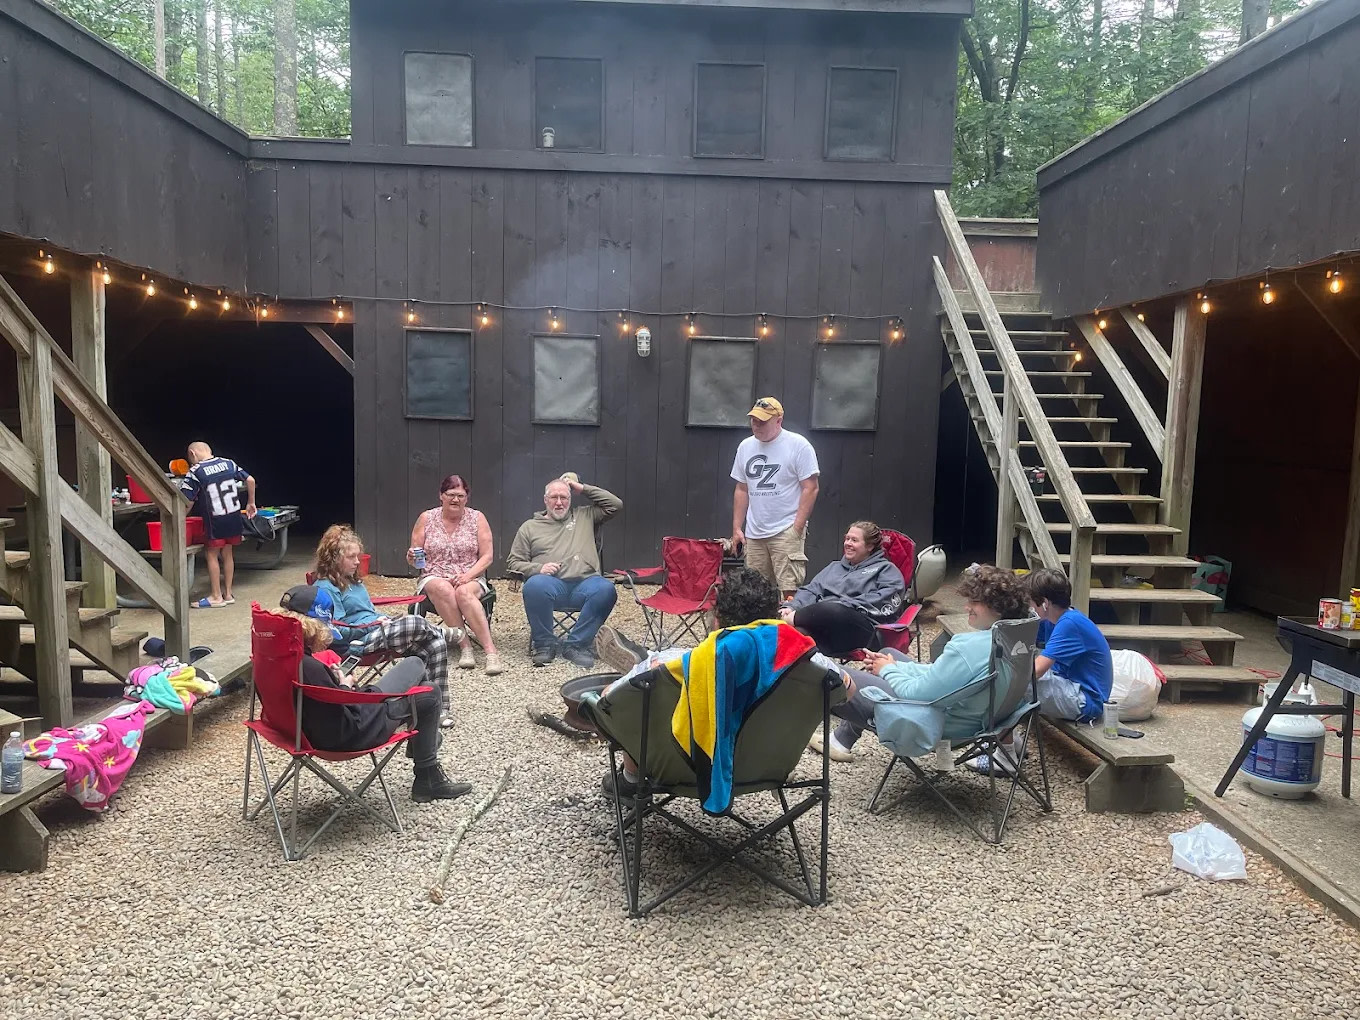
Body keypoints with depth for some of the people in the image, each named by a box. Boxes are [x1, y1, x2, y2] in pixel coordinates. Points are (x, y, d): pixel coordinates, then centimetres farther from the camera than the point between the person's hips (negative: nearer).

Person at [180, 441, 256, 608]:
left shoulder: (195, 472, -10)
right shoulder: (228, 463, 5)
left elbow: (186, 500, -12)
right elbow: (250, 480, 7)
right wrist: (251, 503, 16)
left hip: (215, 521, -5)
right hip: (234, 518, 6)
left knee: (211, 555, 7)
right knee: (227, 553, 16)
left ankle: (217, 597, 10)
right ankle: (228, 594, 23)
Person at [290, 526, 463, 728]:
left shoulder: (351, 579, 18)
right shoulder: (324, 589, -10)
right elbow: (337, 633, -16)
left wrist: (383, 618, 4)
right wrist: (376, 623, -14)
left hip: (378, 628, 9)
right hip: (362, 640, -9)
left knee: (435, 644, -11)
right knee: (416, 624, -27)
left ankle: (441, 706, -10)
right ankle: (442, 633, 9)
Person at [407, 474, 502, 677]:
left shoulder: (477, 518, 4)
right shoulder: (426, 519, 6)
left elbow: (487, 556, 0)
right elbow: (413, 559, 11)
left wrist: (467, 576, -16)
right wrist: (412, 557, -14)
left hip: (471, 580, -1)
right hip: (434, 578, 1)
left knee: (463, 592, -36)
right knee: (443, 589, -36)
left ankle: (491, 651, -41)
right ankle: (465, 646, -33)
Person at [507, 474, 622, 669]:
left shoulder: (584, 516, 26)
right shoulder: (530, 527, 22)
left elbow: (615, 504, 19)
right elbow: (513, 562, 16)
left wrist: (583, 489, 17)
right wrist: (538, 568, -4)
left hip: (585, 582, 1)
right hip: (552, 583, -1)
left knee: (606, 589, -33)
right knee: (535, 585, -37)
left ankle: (575, 645, -20)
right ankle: (544, 644, -16)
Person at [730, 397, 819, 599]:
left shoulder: (798, 445, -6)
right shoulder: (745, 446, 12)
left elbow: (810, 489, -8)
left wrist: (796, 529, -13)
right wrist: (736, 528, 12)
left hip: (786, 531, -5)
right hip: (753, 533, 6)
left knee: (789, 590, -11)